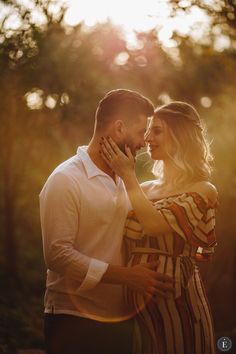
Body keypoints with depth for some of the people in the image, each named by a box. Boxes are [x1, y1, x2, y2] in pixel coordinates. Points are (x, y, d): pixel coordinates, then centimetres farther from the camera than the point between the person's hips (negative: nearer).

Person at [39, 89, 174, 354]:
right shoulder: (65, 180, -11)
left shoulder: (122, 181, 15)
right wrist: (126, 275, -23)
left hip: (123, 320, 7)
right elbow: (58, 255, -20)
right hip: (75, 324, -7)